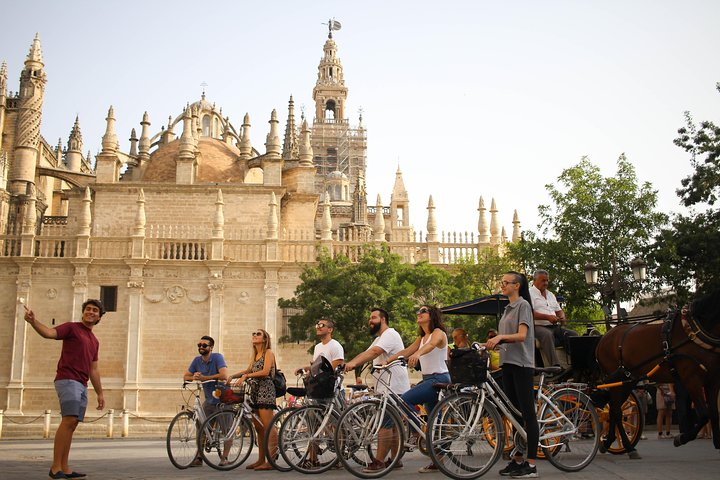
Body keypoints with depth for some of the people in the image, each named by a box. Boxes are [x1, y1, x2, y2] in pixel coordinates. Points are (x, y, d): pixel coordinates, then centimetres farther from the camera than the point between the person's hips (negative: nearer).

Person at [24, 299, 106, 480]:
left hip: (82, 385, 7)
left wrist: (100, 393, 20)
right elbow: (48, 332, -15)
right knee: (69, 420, -19)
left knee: (72, 424, 3)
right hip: (67, 380, -7)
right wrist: (33, 321, -34)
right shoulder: (71, 327, 4)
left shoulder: (94, 341, 23)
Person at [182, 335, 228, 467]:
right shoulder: (197, 360, 1)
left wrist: (204, 377, -25)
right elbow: (186, 376, 6)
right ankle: (199, 457, 9)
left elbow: (224, 375, -29)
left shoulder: (217, 357, -16)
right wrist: (194, 377, -17)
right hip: (209, 400, 6)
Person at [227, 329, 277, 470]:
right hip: (255, 391, 8)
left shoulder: (268, 353, -5)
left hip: (266, 391, -8)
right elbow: (250, 370, 30)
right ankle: (261, 460, 15)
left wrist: (246, 376, -19)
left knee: (267, 427, -11)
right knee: (258, 428, 10)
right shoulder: (254, 355, 19)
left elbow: (265, 371, -16)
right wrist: (233, 376, 18)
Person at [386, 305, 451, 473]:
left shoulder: (438, 333, -7)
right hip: (428, 380, 9)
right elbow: (405, 351, 10)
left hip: (439, 379, -9)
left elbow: (431, 345, -29)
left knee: (405, 399, -22)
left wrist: (417, 354, -49)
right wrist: (385, 362, -3)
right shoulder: (421, 337, 19)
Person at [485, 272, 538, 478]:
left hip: (521, 363, -9)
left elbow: (522, 335, -17)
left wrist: (501, 337, -29)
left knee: (528, 413, -7)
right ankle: (518, 460, 16)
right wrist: (492, 343, 5)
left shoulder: (523, 305, -6)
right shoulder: (508, 308, 20)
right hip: (507, 362, 9)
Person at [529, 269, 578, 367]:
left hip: (554, 327, 8)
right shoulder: (530, 293, 1)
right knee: (547, 334, -38)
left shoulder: (550, 294, 27)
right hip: (538, 327, -8)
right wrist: (547, 317, -21)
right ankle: (555, 365, -50)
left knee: (573, 334, -13)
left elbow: (559, 310, 27)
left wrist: (562, 318, 2)